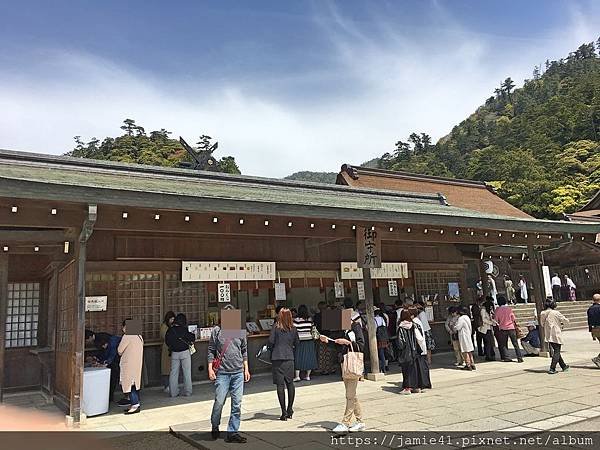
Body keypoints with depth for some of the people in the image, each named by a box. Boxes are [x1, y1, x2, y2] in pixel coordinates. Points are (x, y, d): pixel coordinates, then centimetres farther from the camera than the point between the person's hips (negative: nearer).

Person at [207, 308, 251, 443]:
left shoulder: (240, 331, 7)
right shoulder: (217, 331, -1)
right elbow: (211, 351, 3)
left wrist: (246, 369, 12)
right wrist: (210, 369, -3)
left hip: (238, 373, 3)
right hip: (222, 373, -3)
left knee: (237, 404, 4)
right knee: (219, 402, -1)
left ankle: (232, 432, 15)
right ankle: (215, 427, 26)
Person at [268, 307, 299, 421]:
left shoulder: (275, 328, -6)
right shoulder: (293, 329, 3)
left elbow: (271, 341, -9)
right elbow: (297, 343, 9)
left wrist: (270, 348, 11)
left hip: (277, 358, -3)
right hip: (289, 358, 3)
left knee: (280, 384, 0)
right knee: (290, 383, 13)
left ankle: (284, 412, 1)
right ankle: (290, 410, 19)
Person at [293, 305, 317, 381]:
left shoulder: (297, 320, -12)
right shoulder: (310, 319, 2)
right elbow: (311, 330, 10)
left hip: (300, 341, -4)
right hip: (309, 340, 4)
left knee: (298, 358, 3)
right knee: (309, 358, 10)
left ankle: (297, 376, 2)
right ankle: (308, 376, 14)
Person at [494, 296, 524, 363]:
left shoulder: (497, 310, -4)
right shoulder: (509, 308, -1)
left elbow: (496, 320, 0)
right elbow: (514, 319, 4)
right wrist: (515, 323, 19)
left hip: (503, 329, -1)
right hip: (511, 328, 1)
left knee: (503, 344, 9)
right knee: (515, 344, 3)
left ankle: (506, 357, 4)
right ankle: (519, 357, -1)